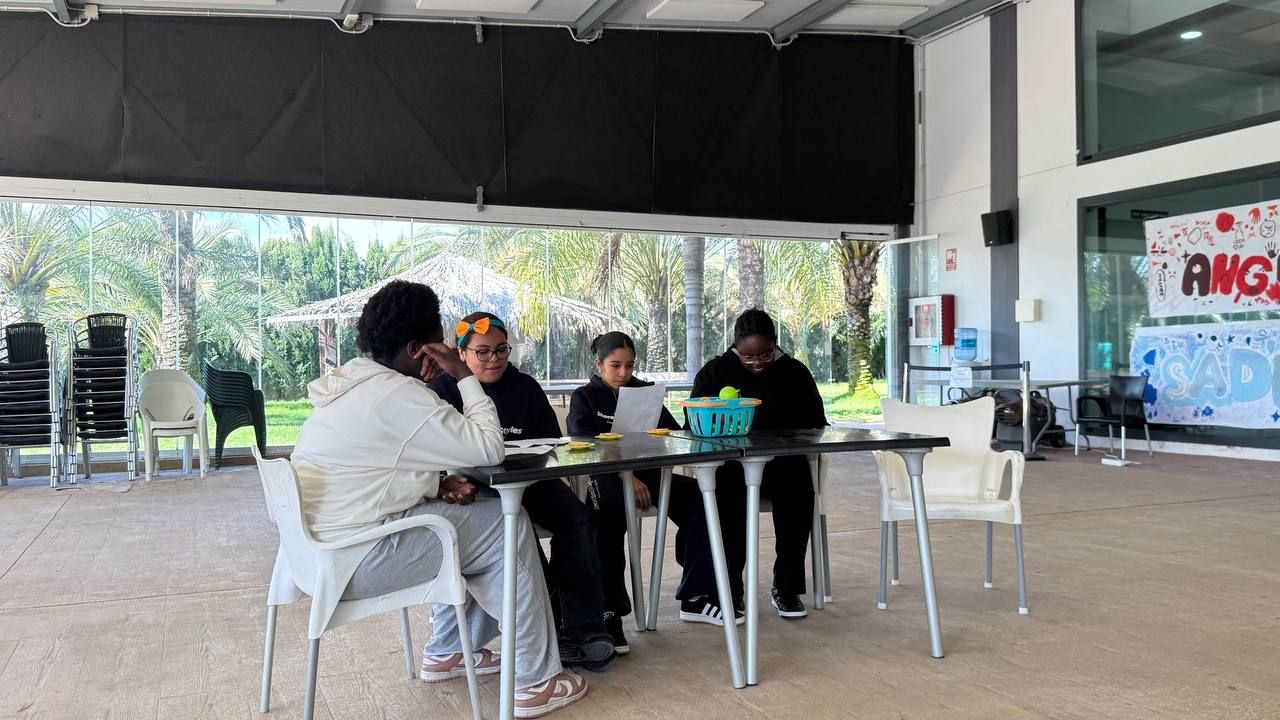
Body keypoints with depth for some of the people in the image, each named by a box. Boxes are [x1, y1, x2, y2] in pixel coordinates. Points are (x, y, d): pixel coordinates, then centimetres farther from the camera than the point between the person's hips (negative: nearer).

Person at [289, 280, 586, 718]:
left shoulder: (351, 382, 11)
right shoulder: (397, 394, -19)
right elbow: (488, 449, -17)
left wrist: (439, 485, 2)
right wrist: (464, 375, -9)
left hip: (331, 546, 10)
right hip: (358, 560, -10)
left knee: (474, 519, 21)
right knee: (509, 526, -3)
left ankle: (447, 651, 29)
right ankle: (534, 681, 4)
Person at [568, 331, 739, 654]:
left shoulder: (645, 392, 18)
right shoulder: (584, 398, 6)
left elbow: (673, 433, 12)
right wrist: (627, 477, -23)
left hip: (647, 473, 5)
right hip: (605, 479, -5)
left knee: (698, 498, -18)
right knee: (611, 508, -38)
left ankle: (695, 597, -13)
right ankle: (609, 611, -35)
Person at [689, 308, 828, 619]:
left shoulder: (794, 372, 8)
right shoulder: (715, 372, 4)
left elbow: (816, 423, 12)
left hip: (783, 462, 2)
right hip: (731, 464, -1)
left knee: (799, 494, -31)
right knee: (730, 499, -34)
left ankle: (787, 587, -15)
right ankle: (728, 590, -23)